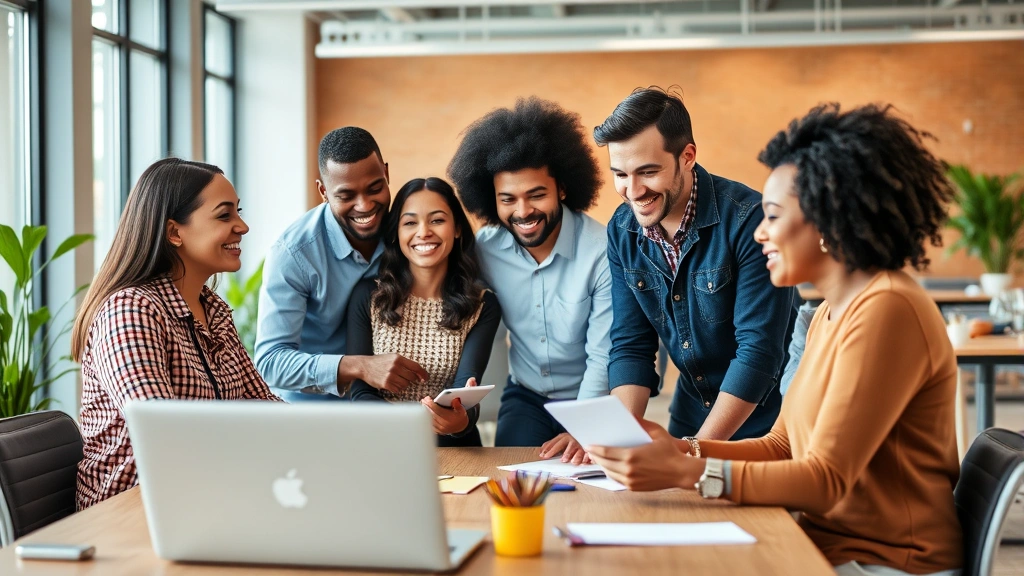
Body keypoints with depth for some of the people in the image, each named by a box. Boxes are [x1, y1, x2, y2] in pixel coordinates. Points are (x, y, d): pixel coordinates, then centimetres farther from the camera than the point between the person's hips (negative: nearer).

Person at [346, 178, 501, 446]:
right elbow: (359, 392, -2)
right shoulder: (367, 297, 2)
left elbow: (465, 390, -10)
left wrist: (462, 420, -35)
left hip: (453, 445, 0)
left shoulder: (483, 306, 2)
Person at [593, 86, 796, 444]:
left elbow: (759, 350, -21)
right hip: (690, 420, 5)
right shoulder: (622, 231, -2)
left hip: (766, 424, -4)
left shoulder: (748, 220, -20)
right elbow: (630, 346, 1)